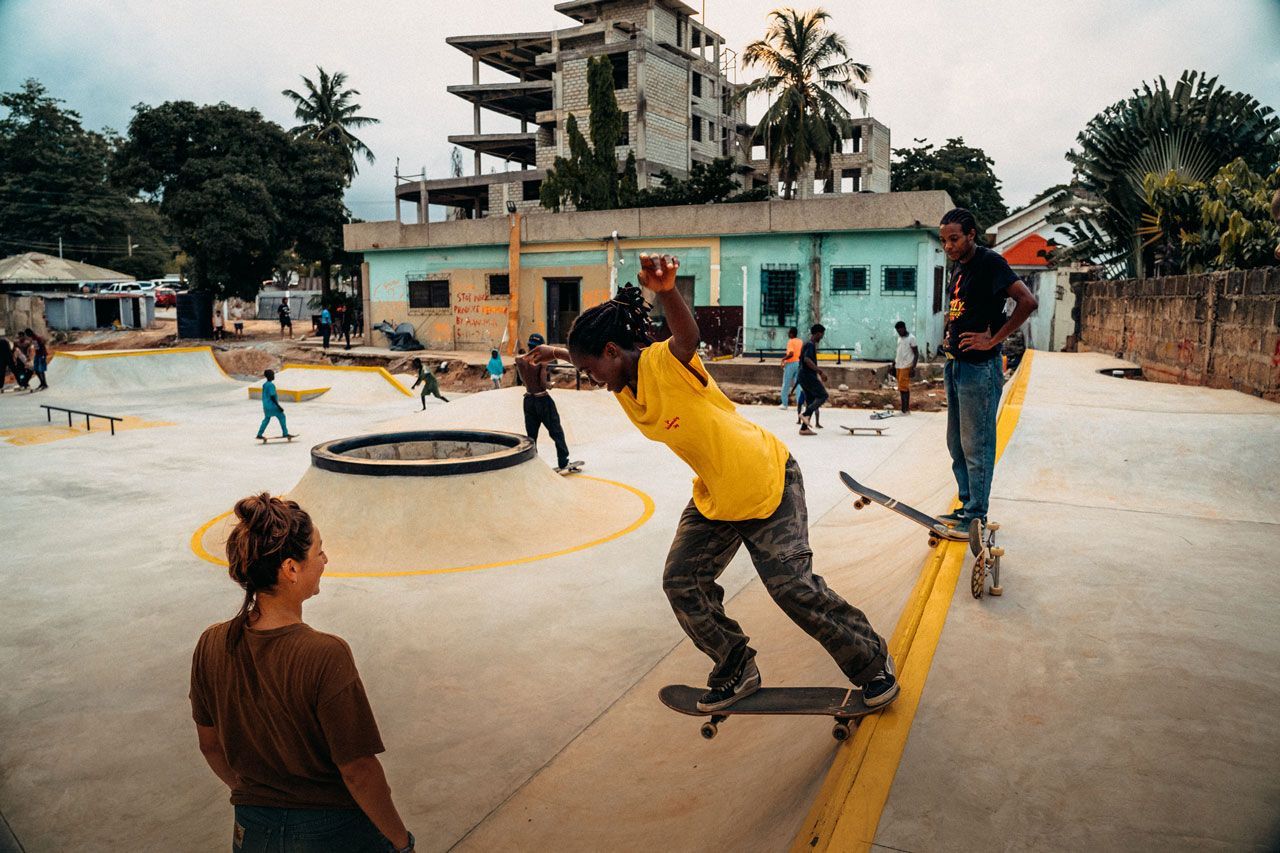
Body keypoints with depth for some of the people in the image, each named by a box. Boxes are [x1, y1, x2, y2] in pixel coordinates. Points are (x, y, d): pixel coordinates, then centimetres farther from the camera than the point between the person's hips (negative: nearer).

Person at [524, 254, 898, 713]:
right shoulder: (624, 387, -1)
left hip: (768, 482, -8)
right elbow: (593, 360, 24)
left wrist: (667, 290, -70)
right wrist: (560, 351, 27)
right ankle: (737, 672, 19)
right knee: (681, 581, -1)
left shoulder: (666, 362, -26)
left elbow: (688, 335, -51)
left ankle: (874, 662, 16)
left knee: (792, 586, -8)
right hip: (714, 497, 8)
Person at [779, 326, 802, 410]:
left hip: (791, 363, -6)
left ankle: (785, 404, 8)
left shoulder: (790, 341, -12)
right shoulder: (801, 342, 10)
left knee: (786, 385, 4)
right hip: (799, 363, 6)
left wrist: (784, 359, -9)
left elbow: (791, 354, -23)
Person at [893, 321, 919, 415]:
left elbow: (916, 354, -8)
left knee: (903, 388, -11)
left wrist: (913, 367, -16)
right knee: (901, 388, 7)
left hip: (906, 366, -8)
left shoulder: (911, 338, -7)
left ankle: (905, 409, -8)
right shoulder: (899, 338, 16)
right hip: (898, 366, 8)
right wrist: (893, 364, 18)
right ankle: (906, 408, 12)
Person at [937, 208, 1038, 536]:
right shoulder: (957, 265, 13)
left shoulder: (989, 262, -13)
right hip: (954, 364, 9)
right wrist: (950, 334, 12)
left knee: (976, 446, -3)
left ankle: (976, 517, 6)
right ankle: (968, 506, 26)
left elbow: (1028, 302, -22)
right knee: (956, 444, 15)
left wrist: (993, 340, -19)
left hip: (979, 367, -9)